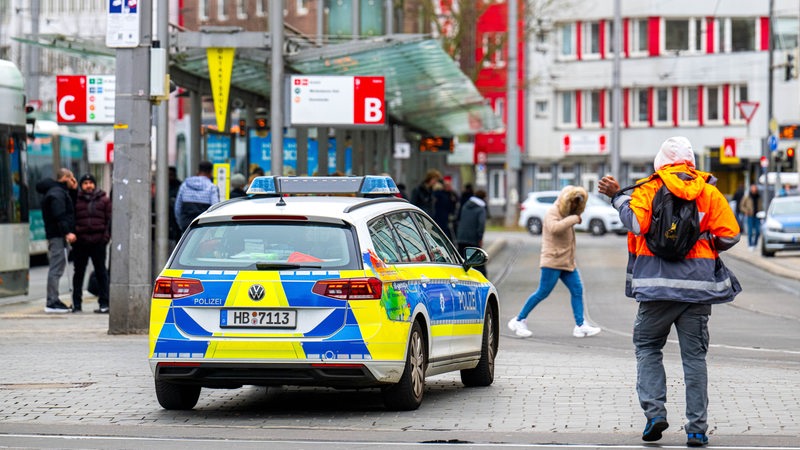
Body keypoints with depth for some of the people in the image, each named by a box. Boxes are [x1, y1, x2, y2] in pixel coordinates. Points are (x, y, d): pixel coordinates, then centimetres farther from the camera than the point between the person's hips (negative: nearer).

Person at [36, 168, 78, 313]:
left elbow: (71, 208, 24)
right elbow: (59, 215, -22)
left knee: (56, 268, 14)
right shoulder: (57, 193, -12)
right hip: (57, 235, -11)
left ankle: (53, 301, 19)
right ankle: (52, 303, -11)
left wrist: (74, 190, 15)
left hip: (59, 235, 11)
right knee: (56, 267, -10)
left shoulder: (61, 192, 21)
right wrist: (67, 232, -28)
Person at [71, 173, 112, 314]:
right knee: (79, 272, 6)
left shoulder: (104, 200, 9)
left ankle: (104, 303, 5)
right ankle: (76, 303, 12)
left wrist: (106, 236, -4)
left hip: (98, 241, 0)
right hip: (80, 242, 1)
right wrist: (72, 234, -3)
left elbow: (109, 219, 6)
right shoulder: (76, 200, 8)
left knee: (101, 272, 2)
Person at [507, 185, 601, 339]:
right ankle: (519, 320, 2)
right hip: (552, 261, -9)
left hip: (567, 262, 9)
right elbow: (555, 228, -31)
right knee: (543, 292, -7)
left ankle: (580, 325, -2)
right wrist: (574, 219, -26)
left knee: (577, 290, -1)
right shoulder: (552, 213, -10)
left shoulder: (567, 215, 19)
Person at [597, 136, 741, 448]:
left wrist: (617, 197, -3)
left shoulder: (648, 188, 0)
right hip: (697, 284, 2)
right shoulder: (709, 191, 6)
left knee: (647, 347, 14)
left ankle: (654, 411, -3)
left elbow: (636, 223, -17)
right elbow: (729, 235, -1)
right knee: (694, 355, 6)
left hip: (656, 285, -1)